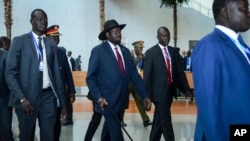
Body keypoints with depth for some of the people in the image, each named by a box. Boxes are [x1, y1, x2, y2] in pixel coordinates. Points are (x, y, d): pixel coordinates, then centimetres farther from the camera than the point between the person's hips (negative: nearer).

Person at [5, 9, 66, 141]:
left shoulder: (51, 44, 13)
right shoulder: (20, 41, 0)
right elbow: (10, 72, -5)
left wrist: (62, 102, 12)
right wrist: (21, 98, -17)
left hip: (48, 96, 3)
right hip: (27, 97, -3)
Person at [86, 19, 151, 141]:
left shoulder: (125, 51, 10)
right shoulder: (98, 50, -7)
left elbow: (134, 75, 7)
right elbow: (90, 77, -9)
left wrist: (144, 96, 0)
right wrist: (98, 97, -21)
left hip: (120, 101, 6)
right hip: (107, 101, -6)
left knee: (109, 130, 19)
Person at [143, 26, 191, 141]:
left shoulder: (174, 51, 8)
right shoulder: (151, 53, -6)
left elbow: (180, 72, 7)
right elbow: (147, 75, -7)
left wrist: (186, 89, -4)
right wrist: (148, 96, -9)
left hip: (170, 90, 5)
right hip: (159, 91, -5)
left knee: (159, 120, 15)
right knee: (166, 121, -3)